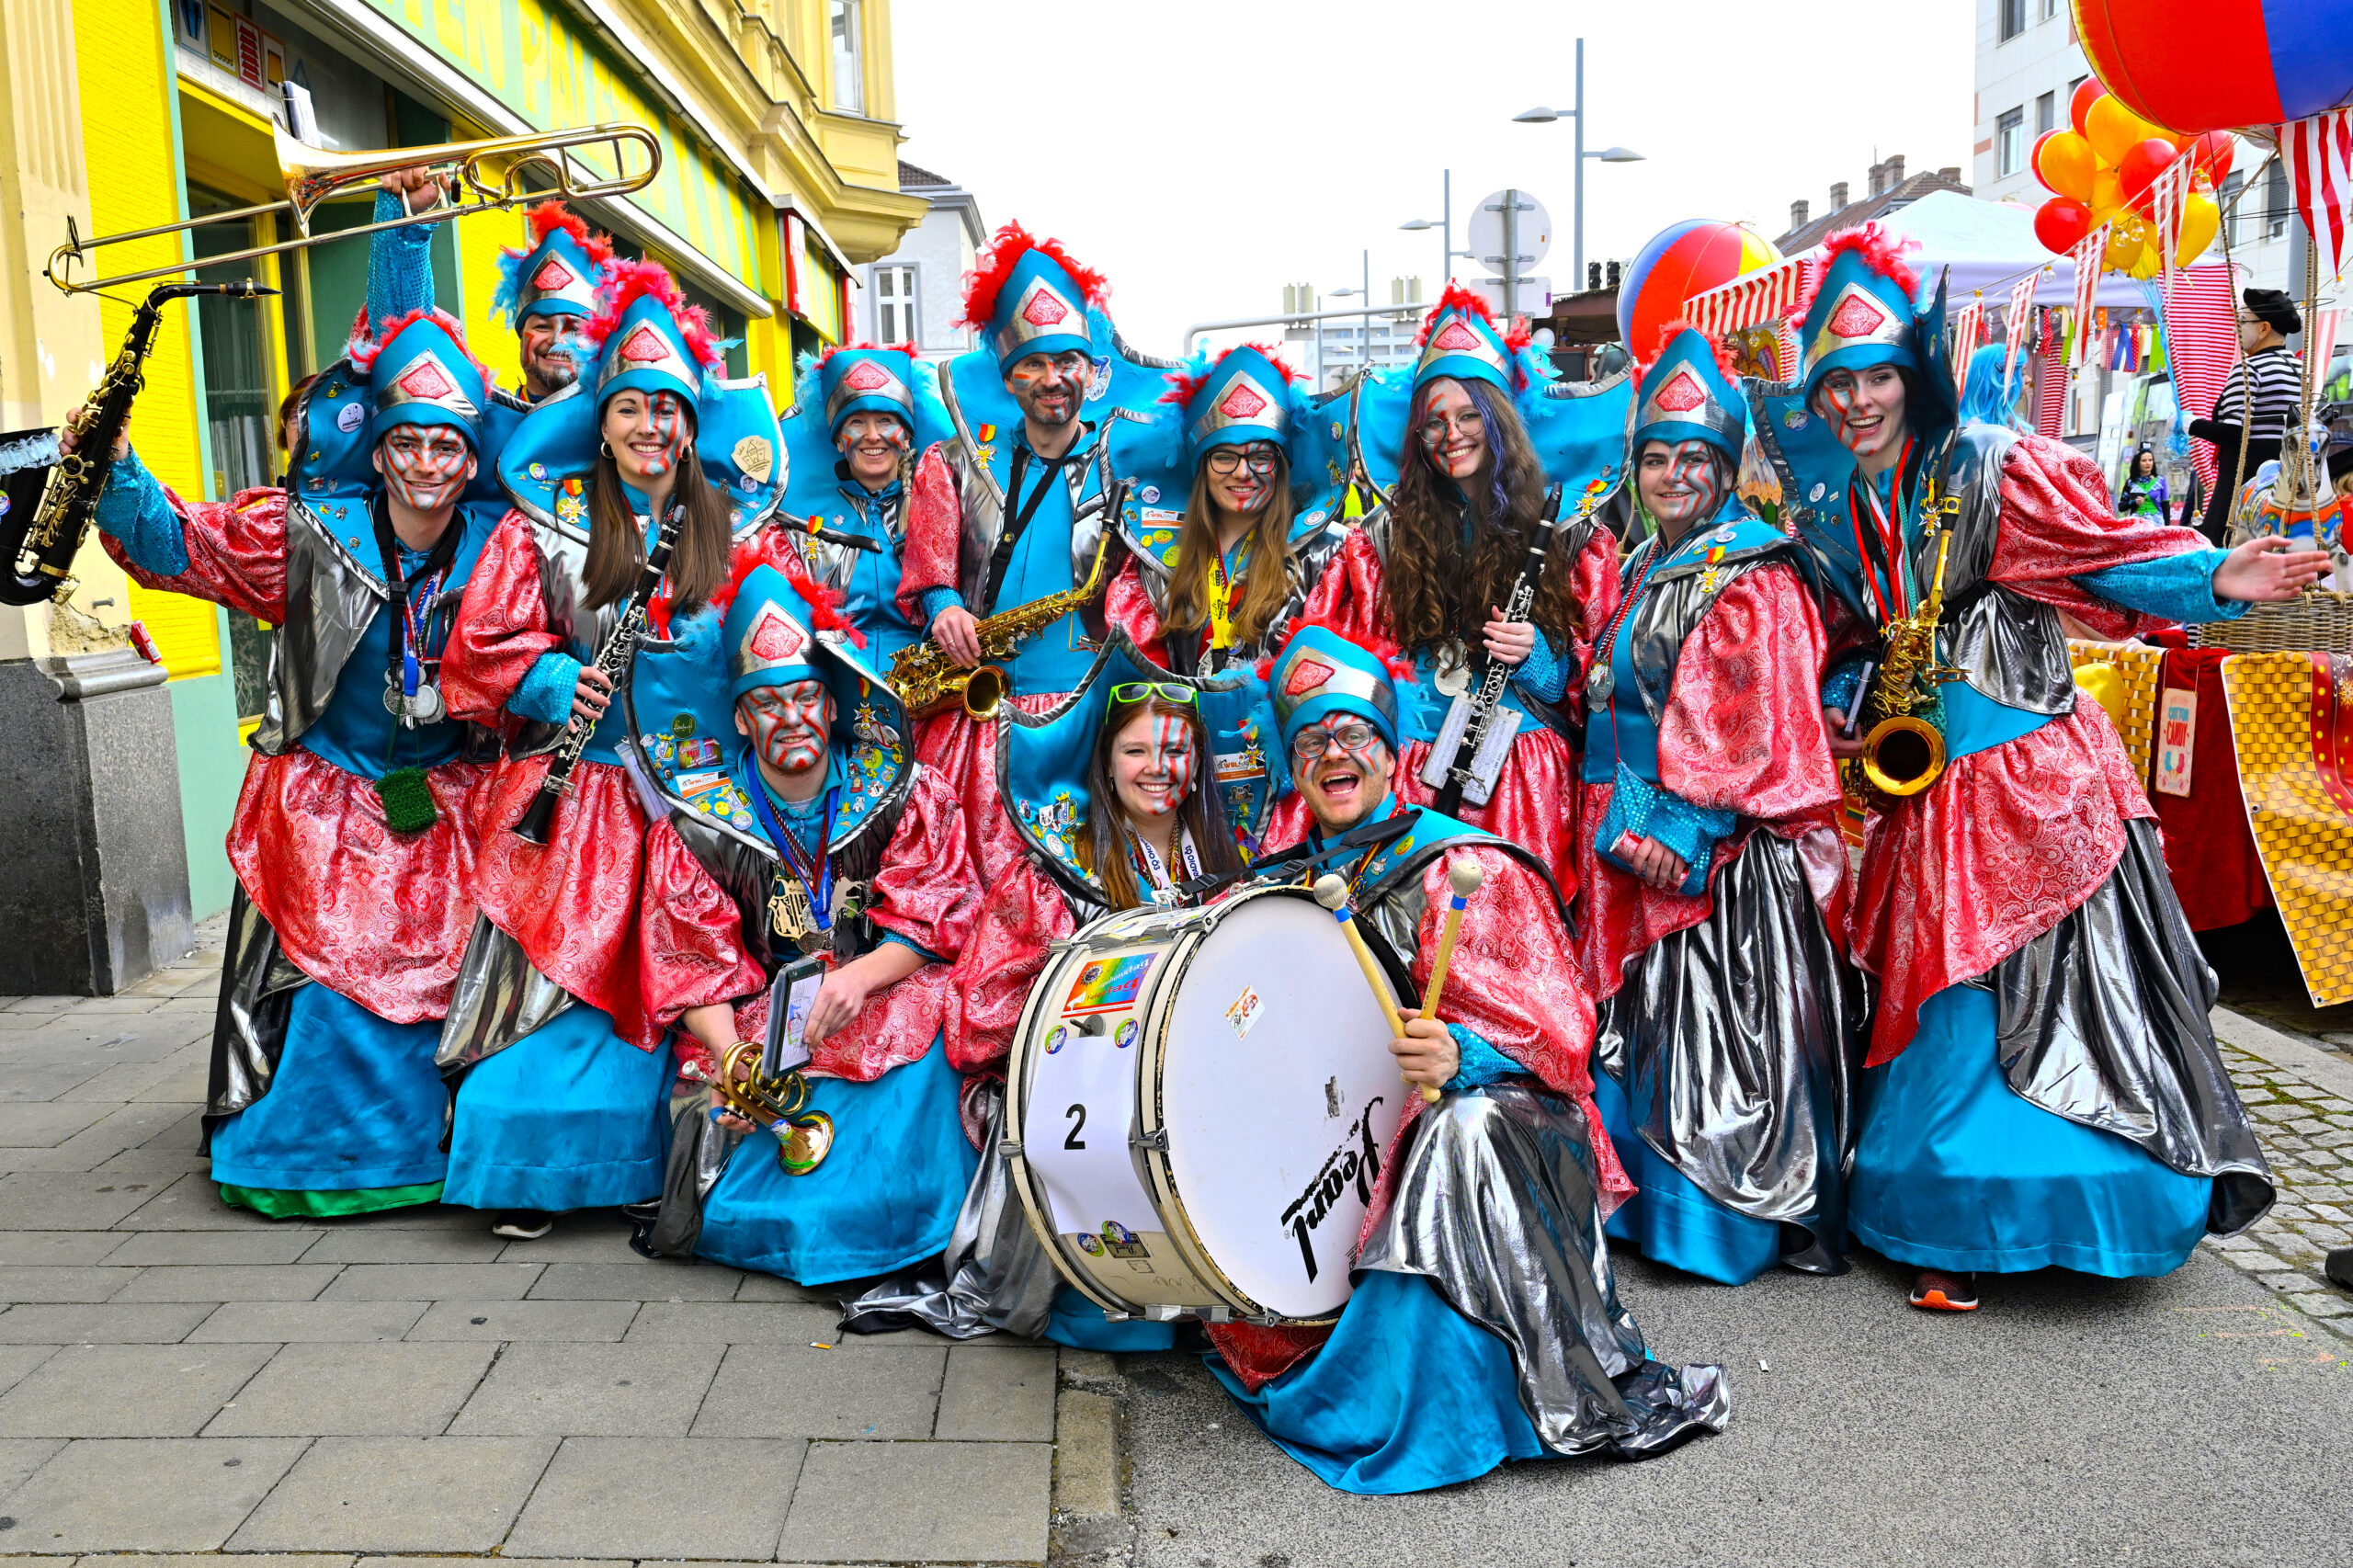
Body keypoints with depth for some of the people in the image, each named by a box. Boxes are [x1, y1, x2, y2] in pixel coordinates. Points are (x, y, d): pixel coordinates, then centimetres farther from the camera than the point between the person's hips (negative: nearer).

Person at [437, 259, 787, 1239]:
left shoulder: (732, 522, 11)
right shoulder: (548, 520, 6)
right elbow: (485, 645, 4)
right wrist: (558, 682, -10)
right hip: (579, 789, -1)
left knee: (681, 975, -3)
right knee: (556, 966, -5)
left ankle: (657, 1159, 10)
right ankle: (525, 1167, 8)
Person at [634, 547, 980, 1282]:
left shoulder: (904, 794, 1)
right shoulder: (695, 823, 0)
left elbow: (935, 919, -4)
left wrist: (858, 977, -23)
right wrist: (729, 1056, -22)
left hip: (886, 995, 1)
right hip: (752, 1028, -1)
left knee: (928, 1015, -34)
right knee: (733, 1208, -24)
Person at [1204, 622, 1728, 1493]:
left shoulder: (1464, 866, -5)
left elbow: (1553, 1020, -13)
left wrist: (1461, 1056, -31)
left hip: (1486, 1106, -5)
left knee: (1466, 1125, -38)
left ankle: (1603, 1397, -24)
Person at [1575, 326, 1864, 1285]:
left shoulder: (1752, 578, -9)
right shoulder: (1644, 570, 16)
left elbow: (1748, 727, -16)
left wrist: (1680, 824, -20)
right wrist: (1623, 819, 10)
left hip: (1726, 845, -8)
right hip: (1640, 836, 8)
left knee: (1727, 1023, -3)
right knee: (1647, 1017, 13)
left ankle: (1762, 1217, 11)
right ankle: (1652, 1202, 26)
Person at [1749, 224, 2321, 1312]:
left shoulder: (1991, 470, -6)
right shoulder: (1826, 512, 9)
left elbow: (2105, 552, -10)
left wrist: (2213, 579, -26)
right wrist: (1836, 717, 3)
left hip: (2031, 773, -4)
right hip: (1920, 786, 5)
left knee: (2053, 988, -3)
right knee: (1945, 1004, 10)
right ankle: (1959, 1230, 25)